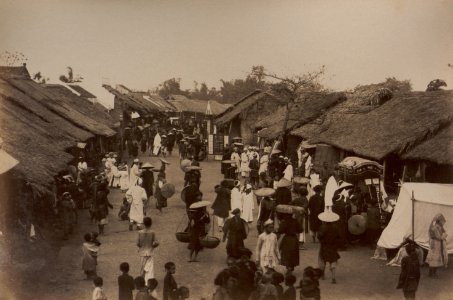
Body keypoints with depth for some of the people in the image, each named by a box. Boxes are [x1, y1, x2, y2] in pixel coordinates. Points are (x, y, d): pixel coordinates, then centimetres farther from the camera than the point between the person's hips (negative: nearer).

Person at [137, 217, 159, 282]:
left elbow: (138, 243, -8)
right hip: (150, 252, -2)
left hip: (143, 252, 2)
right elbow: (156, 243, -15)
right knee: (150, 268, 0)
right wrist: (153, 246, 5)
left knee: (142, 268, 16)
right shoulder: (152, 233, -13)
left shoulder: (140, 232, -10)